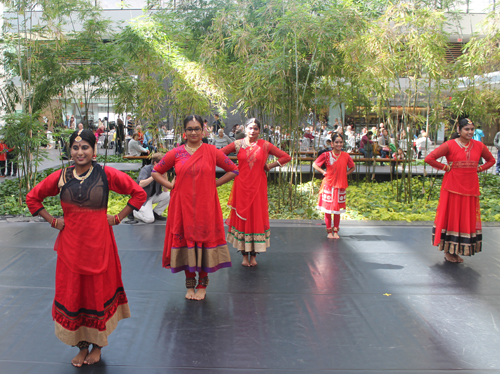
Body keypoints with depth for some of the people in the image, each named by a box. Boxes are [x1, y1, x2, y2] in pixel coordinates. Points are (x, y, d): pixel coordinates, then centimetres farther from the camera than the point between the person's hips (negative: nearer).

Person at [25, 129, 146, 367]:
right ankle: (81, 347, 26)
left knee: (98, 293, 9)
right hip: (70, 245, 2)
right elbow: (32, 198, 13)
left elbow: (139, 193, -2)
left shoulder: (106, 174, -6)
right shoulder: (61, 177, 1)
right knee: (72, 294, 9)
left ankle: (97, 346, 27)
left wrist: (117, 218, -5)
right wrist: (52, 221, 4)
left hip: (98, 244, -2)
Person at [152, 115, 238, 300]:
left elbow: (233, 170, 5)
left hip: (205, 205, -1)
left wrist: (214, 184, -2)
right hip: (182, 205, 1)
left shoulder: (211, 151, 1)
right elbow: (156, 172, 11)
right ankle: (190, 284, 21)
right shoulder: (176, 153, 3)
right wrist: (171, 185, -1)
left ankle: (202, 285, 19)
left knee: (204, 238, 4)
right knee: (185, 238, 5)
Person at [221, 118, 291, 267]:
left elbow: (286, 157, 3)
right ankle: (244, 255, 12)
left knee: (257, 216, 3)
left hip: (258, 186, 0)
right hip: (241, 186, 0)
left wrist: (269, 166, -1)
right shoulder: (238, 144, 3)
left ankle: (254, 255, 12)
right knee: (242, 217, 3)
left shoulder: (265, 145, 2)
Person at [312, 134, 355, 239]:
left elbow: (352, 167, 17)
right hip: (328, 185, -2)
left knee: (337, 209, 8)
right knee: (328, 208, 1)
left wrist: (345, 174, 2)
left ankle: (336, 231, 18)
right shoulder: (326, 155, -5)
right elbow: (315, 164, 3)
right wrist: (323, 172, -6)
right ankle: (329, 231, 12)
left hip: (340, 185, 2)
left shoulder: (345, 155, 2)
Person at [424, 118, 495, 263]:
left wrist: (479, 169, 5)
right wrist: (445, 167, -10)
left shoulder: (479, 146, 5)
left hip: (471, 188, 4)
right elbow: (429, 158, -11)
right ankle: (448, 251, 14)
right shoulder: (450, 145, -7)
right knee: (451, 218, 2)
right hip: (453, 187, -4)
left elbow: (491, 160, 21)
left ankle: (457, 251, 20)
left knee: (467, 220, 8)